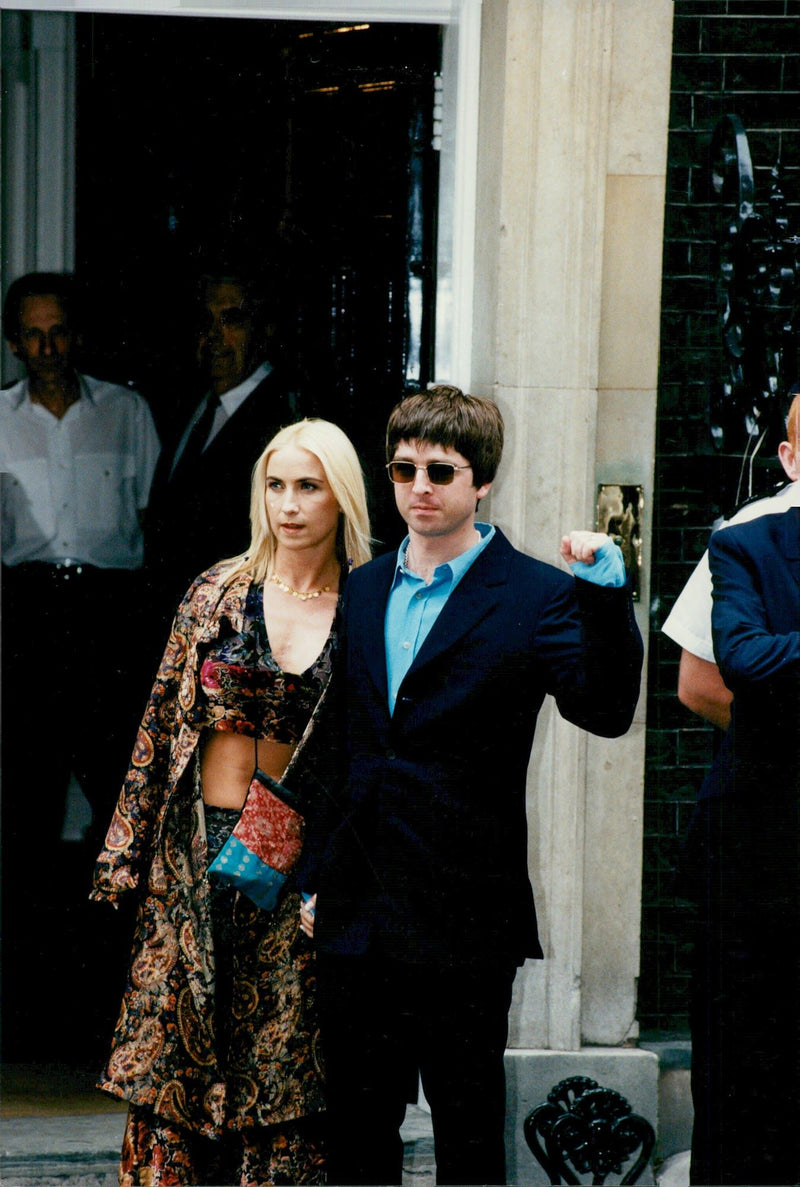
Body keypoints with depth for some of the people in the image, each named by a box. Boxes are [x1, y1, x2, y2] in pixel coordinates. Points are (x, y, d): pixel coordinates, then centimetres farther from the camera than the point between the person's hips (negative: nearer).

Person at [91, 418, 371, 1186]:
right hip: (199, 850, 2)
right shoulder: (217, 595, 5)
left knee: (284, 1060, 0)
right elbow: (163, 720, 7)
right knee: (177, 1048, 3)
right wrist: (130, 855, 3)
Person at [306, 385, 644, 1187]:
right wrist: (318, 876, 15)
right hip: (357, 917, 5)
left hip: (462, 921, -5)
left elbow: (606, 712, -17)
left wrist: (606, 595, -28)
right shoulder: (362, 591, 13)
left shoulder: (537, 596, -3)